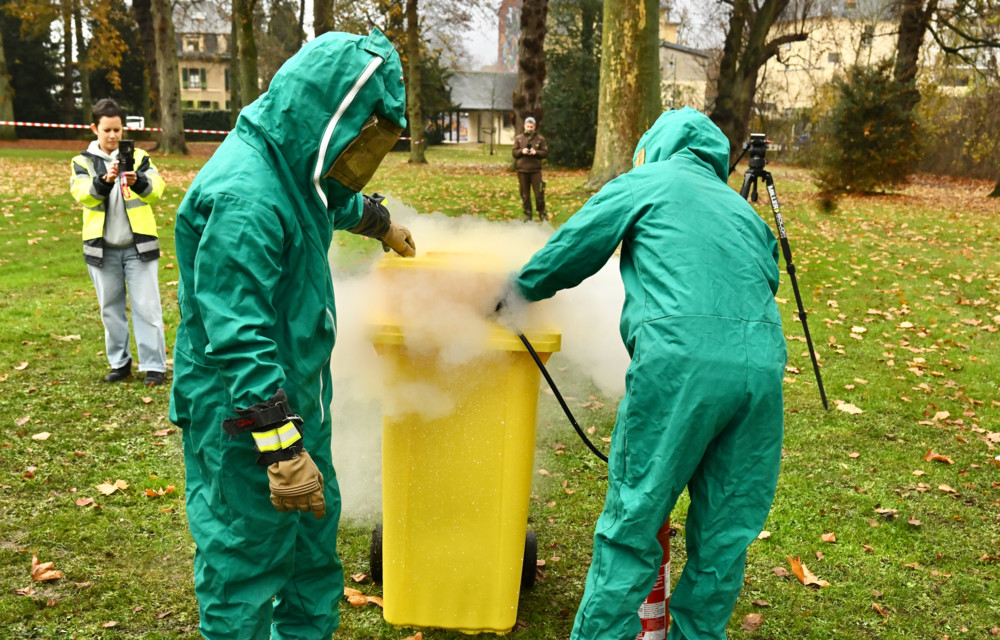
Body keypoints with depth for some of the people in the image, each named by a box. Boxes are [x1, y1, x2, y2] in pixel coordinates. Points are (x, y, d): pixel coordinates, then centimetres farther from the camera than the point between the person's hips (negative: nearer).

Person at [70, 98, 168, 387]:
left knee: (146, 306, -3)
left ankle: (154, 366, 2)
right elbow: (82, 194, -12)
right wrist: (103, 181, -31)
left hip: (139, 244, -2)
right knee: (110, 308, 11)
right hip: (102, 248, 2)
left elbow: (157, 188, -12)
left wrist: (138, 181, -33)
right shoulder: (83, 162, 5)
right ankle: (120, 363, 24)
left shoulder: (138, 156, 4)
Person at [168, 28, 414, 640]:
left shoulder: (292, 166, 5)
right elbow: (237, 338, -30)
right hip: (244, 417, -10)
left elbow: (335, 202, 31)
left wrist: (381, 221, 48)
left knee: (315, 537, 22)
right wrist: (282, 449, -30)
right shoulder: (244, 197, -27)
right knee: (247, 560, 5)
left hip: (295, 398, 10)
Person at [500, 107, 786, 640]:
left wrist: (514, 292, 31)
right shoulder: (742, 208, 31)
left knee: (632, 521, 1)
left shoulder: (645, 182, 17)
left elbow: (569, 252, 16)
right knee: (725, 530, 13)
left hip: (679, 358, -5)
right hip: (762, 364, 6)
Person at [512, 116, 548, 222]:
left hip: (535, 170, -2)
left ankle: (542, 214, 7)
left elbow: (545, 152, 3)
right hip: (522, 170, 2)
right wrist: (521, 151, -11)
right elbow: (514, 152, 7)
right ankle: (527, 215, 14)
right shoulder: (518, 138, 10)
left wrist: (536, 152, -14)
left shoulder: (540, 139, 5)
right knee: (525, 194, 6)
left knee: (539, 193, -4)